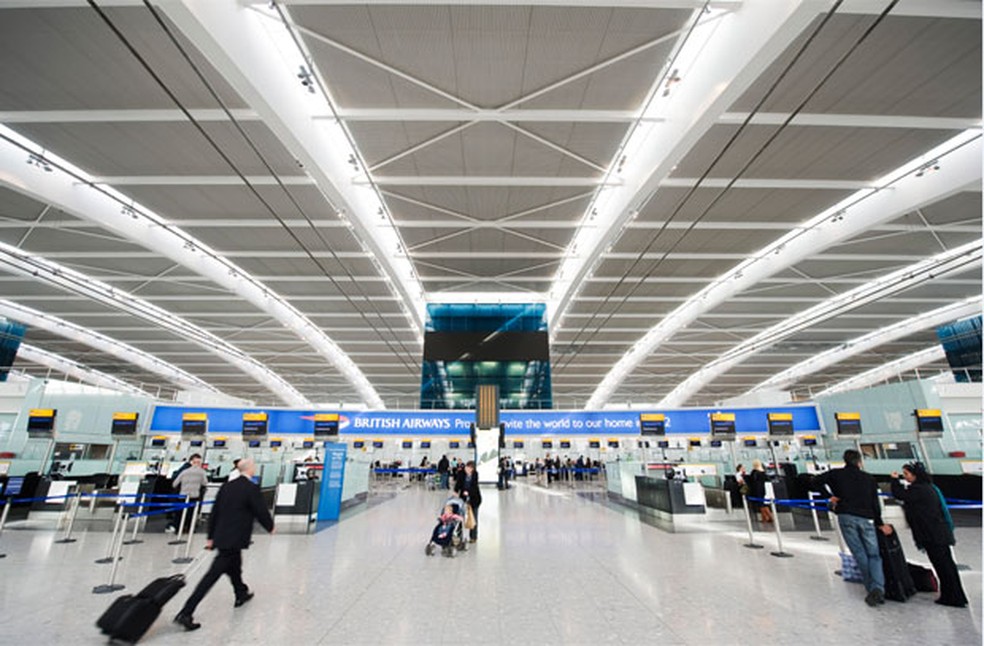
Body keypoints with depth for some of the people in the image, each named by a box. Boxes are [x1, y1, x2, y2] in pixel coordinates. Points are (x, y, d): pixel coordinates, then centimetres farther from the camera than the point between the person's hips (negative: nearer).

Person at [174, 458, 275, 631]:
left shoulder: (227, 486, 4)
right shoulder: (252, 488, -18)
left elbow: (214, 512, 9)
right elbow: (261, 511, -12)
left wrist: (211, 537, 17)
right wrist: (270, 527, 7)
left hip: (221, 537, 9)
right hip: (235, 539, -9)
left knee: (234, 567, 25)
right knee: (213, 574, -2)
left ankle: (241, 593, 43)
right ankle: (185, 613, -1)